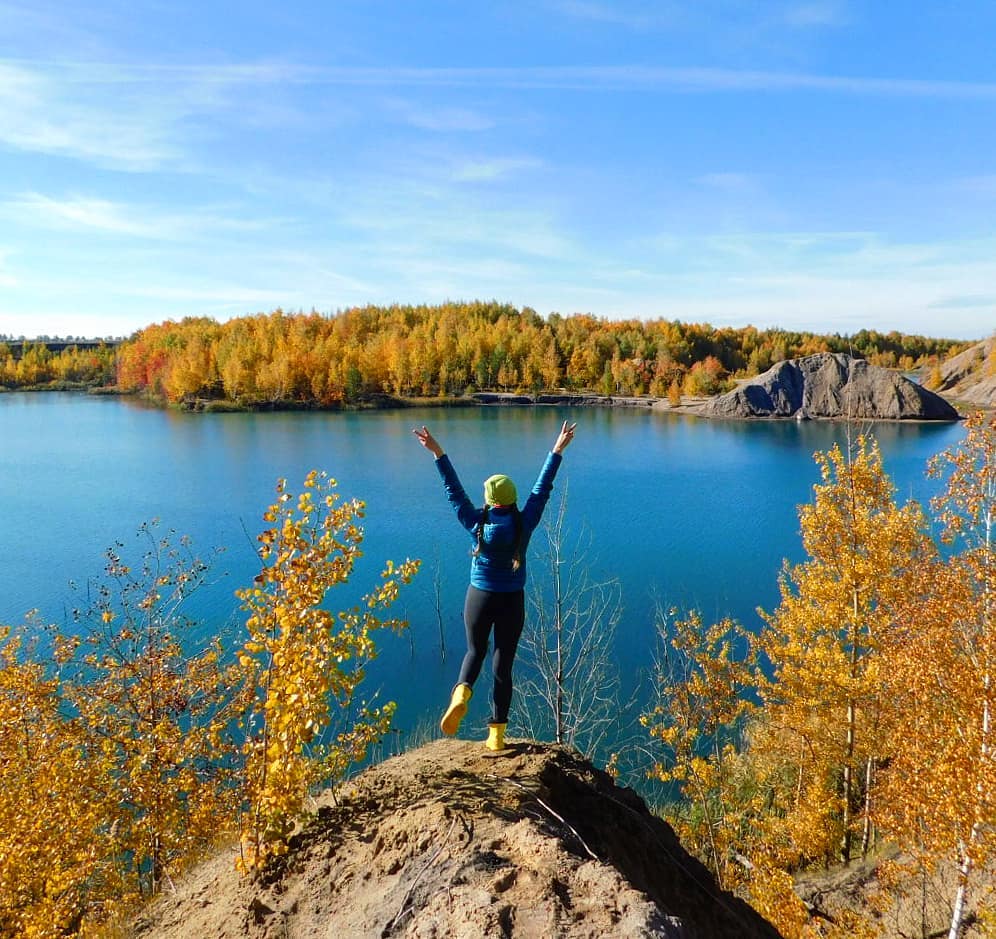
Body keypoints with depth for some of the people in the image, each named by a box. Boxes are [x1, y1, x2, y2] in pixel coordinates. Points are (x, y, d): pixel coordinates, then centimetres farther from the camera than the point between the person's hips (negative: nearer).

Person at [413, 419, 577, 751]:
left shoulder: (477, 523, -11)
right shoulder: (523, 524, -10)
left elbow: (454, 490, -6)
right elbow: (542, 489, -4)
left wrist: (438, 453, -2)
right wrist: (557, 450, 2)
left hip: (480, 598, 0)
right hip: (512, 601, 0)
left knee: (475, 652, 22)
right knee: (503, 665, 9)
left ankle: (461, 694, -8)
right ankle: (497, 734, 12)